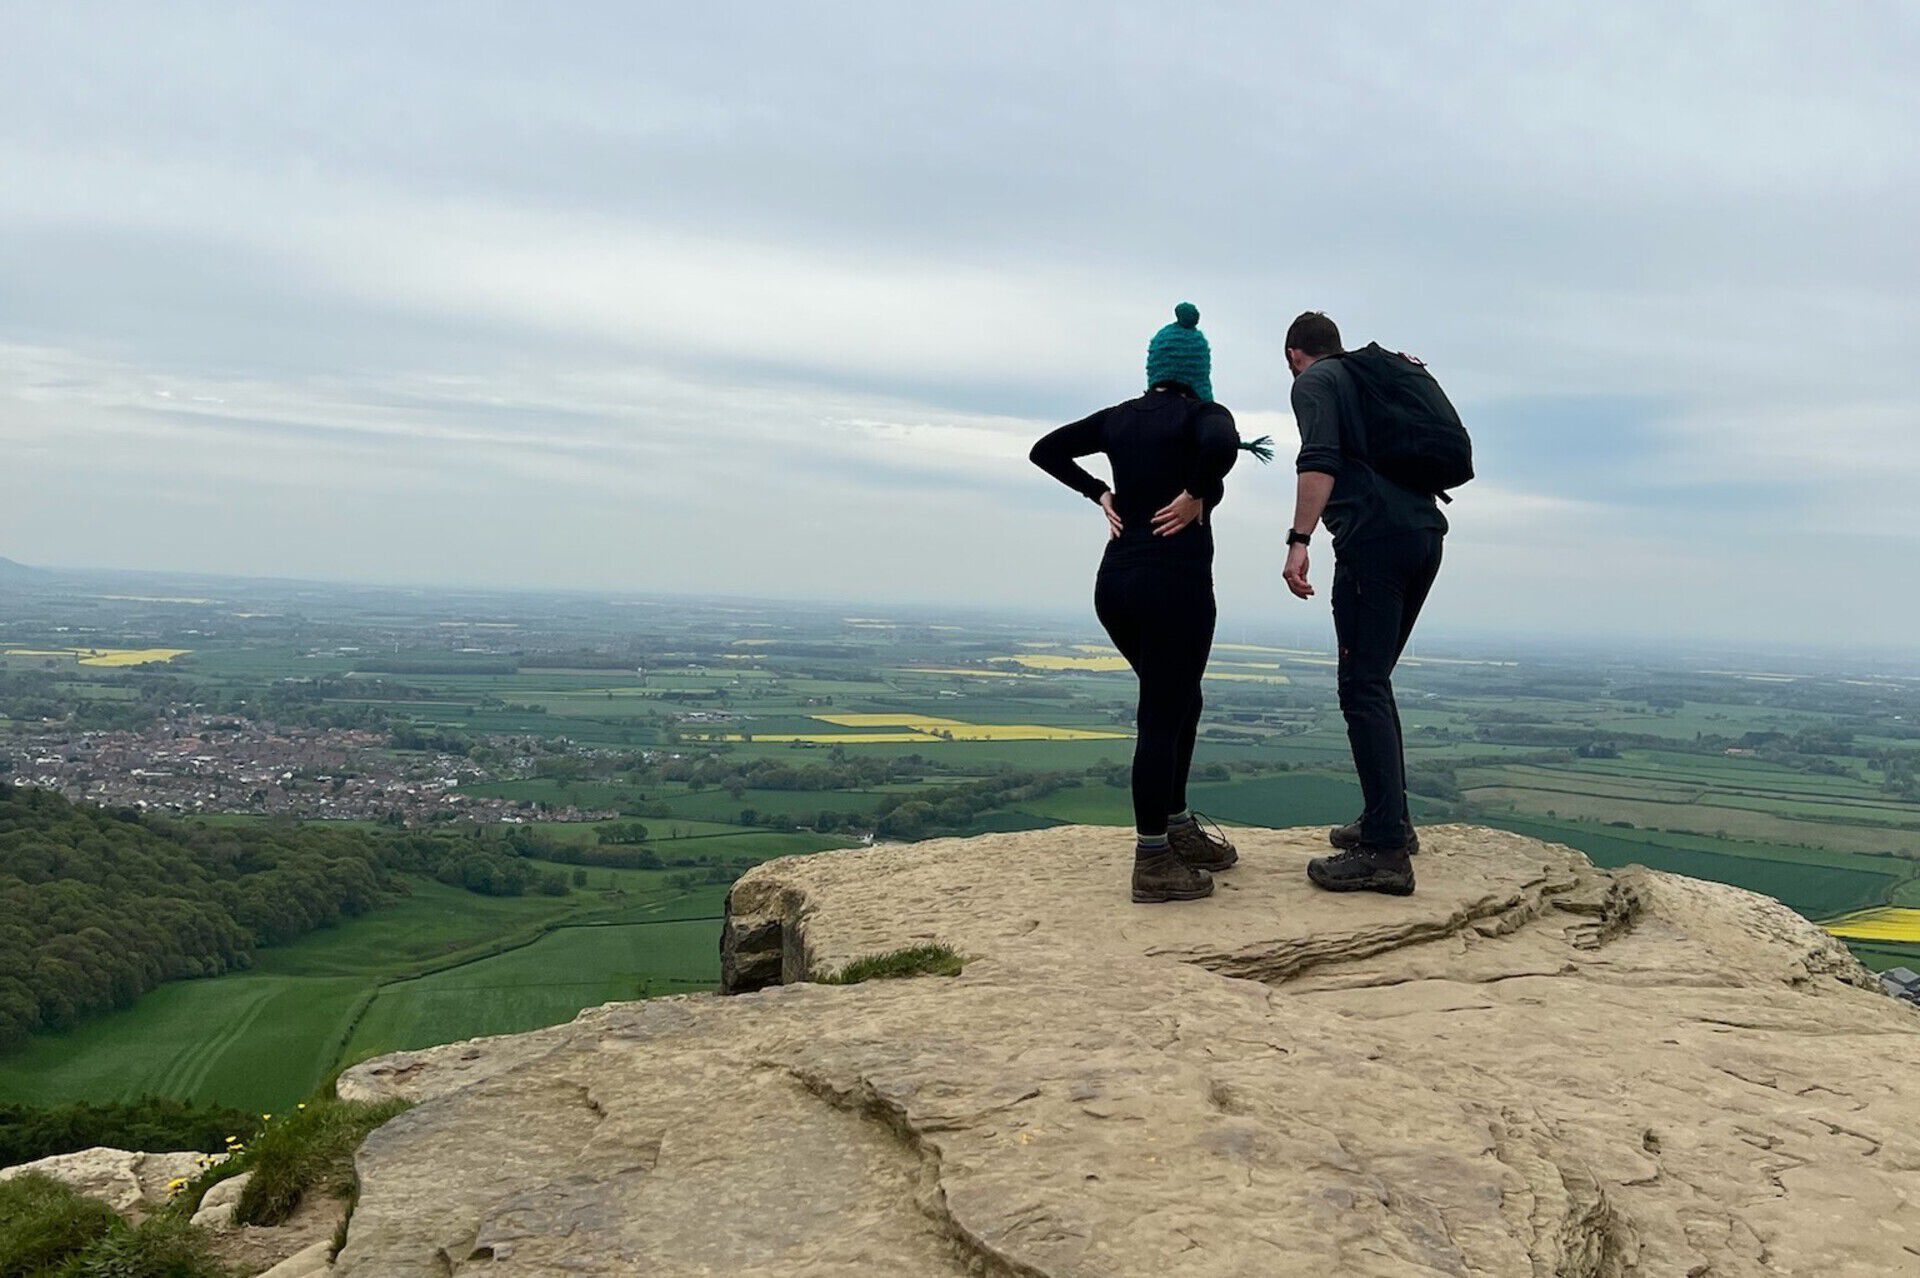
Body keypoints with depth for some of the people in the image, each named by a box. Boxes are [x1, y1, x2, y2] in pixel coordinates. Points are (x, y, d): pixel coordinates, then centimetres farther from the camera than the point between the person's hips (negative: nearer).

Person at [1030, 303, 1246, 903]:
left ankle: (1178, 829, 28)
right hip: (1175, 581, -7)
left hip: (1115, 580, 7)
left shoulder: (1121, 416, 13)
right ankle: (1153, 864, 2)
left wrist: (1101, 494, 13)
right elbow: (1222, 446, -29)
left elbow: (1046, 450, 19)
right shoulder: (1202, 414, -4)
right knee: (1161, 717, -3)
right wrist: (1198, 494, -13)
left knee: (1179, 700, 21)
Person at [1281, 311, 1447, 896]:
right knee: (1372, 682, 17)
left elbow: (1320, 462, -13)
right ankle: (1392, 819, 22)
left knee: (1363, 687, -9)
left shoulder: (1313, 383, 4)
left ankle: (1386, 849, -14)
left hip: (1373, 537, -8)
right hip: (1426, 535, 8)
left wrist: (1299, 540, -19)